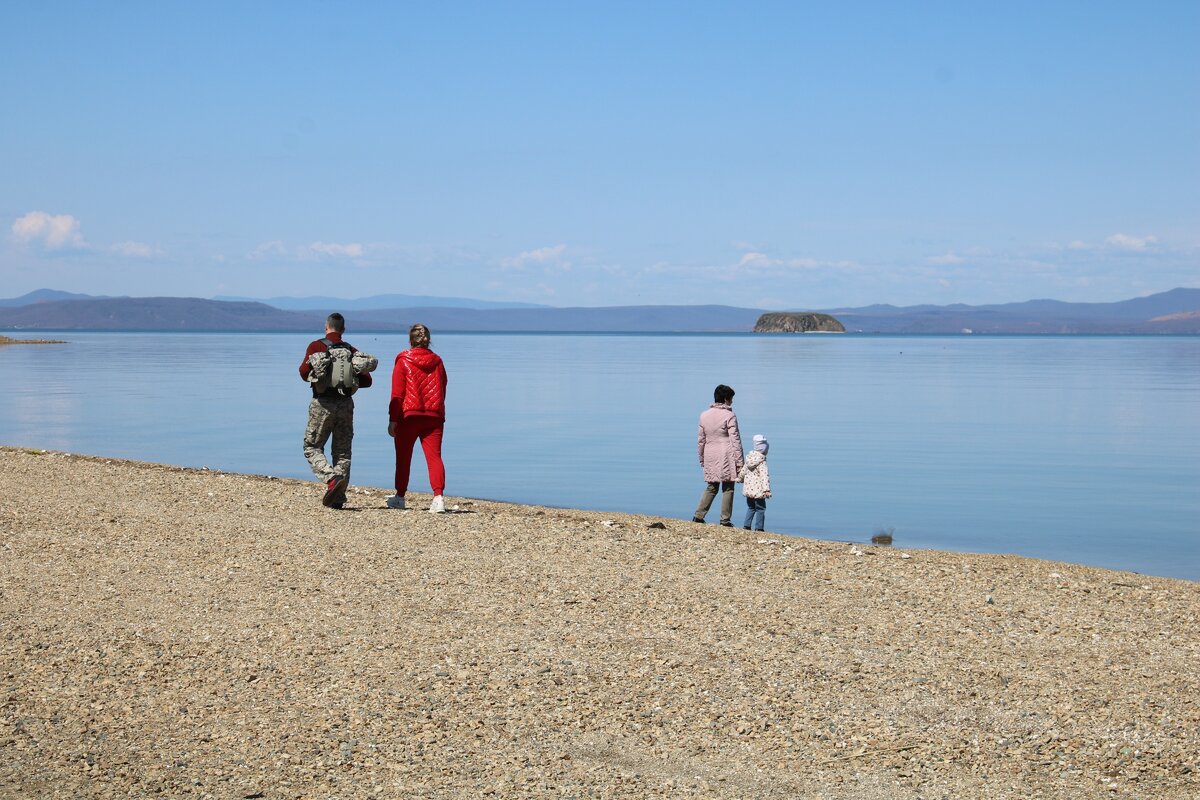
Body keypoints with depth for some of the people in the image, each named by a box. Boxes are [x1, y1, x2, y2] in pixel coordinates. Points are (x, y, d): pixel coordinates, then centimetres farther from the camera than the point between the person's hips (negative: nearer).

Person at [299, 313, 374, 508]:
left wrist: (315, 375, 11)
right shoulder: (352, 350, 7)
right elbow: (366, 380, 4)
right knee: (342, 451, 10)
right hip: (346, 403, 3)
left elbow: (304, 373, -11)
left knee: (312, 447, 8)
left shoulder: (316, 346, -2)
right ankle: (338, 498, 5)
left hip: (323, 403, -3)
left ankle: (331, 478, -18)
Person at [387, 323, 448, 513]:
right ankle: (438, 496, -22)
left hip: (408, 415, -2)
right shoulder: (437, 361, 11)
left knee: (403, 457, 11)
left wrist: (392, 419, -4)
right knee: (434, 456, -5)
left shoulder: (403, 361, -1)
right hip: (434, 416, 2)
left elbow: (397, 394, -5)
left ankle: (400, 496, 20)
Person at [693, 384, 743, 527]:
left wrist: (701, 459, 22)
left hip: (710, 457, 5)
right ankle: (725, 519, 4)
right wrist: (739, 462, -7)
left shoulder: (704, 415, 8)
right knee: (728, 488, 3)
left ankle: (698, 515, 8)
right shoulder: (729, 416, -8)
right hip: (727, 457, -5)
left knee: (711, 487, 15)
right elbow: (735, 441, -10)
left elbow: (701, 440, 13)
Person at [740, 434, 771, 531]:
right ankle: (758, 527, -1)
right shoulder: (762, 462, -15)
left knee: (751, 508, 19)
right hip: (758, 490, -6)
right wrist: (766, 489, -26)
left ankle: (746, 525, 17)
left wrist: (740, 479, 35)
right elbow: (764, 476, -23)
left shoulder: (748, 459, 4)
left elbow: (742, 472, 14)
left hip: (748, 489, 6)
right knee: (760, 509, 2)